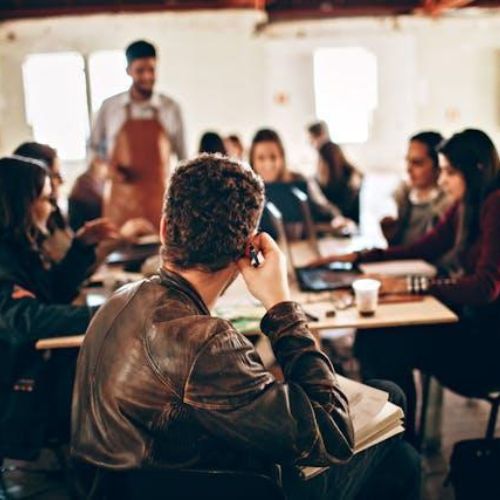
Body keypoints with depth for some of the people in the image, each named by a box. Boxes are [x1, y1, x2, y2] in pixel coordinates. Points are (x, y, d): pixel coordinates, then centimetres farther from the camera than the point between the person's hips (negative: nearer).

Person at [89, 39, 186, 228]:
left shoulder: (170, 108, 3)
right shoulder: (110, 107, 4)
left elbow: (182, 156, 10)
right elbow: (94, 146, 15)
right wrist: (110, 166, -3)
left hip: (159, 198, 0)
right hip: (121, 197, 0)